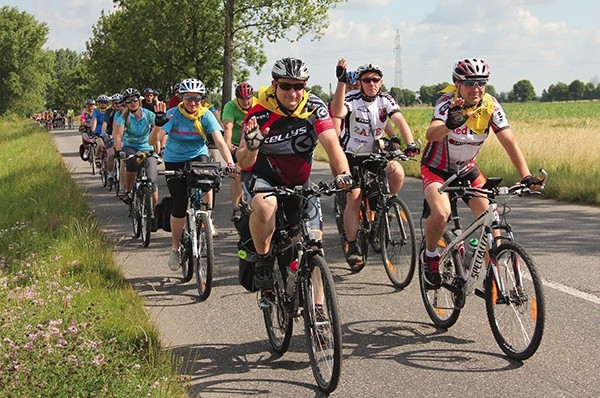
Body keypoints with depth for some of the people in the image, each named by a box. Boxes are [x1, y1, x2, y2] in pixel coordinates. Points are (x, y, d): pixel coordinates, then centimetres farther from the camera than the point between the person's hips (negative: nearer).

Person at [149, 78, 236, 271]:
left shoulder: (206, 115, -13)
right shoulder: (173, 114, -16)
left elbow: (219, 141, -23)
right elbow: (153, 141, -24)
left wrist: (230, 163, -39)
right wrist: (158, 125, -45)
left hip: (198, 156, 1)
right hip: (175, 161, -1)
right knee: (179, 205, -11)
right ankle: (175, 247, 10)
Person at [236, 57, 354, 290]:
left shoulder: (314, 108, -15)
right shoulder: (260, 114, -20)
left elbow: (331, 143, -26)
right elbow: (243, 163, -20)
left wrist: (343, 174, -46)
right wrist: (251, 146, -44)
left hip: (298, 182, 3)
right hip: (261, 176, -3)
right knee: (265, 205, -38)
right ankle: (263, 260, -14)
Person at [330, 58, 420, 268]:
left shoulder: (385, 100, -4)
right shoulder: (352, 100, -16)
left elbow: (400, 121, -17)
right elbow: (337, 113, -38)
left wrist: (410, 143, -35)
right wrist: (341, 81, -46)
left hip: (374, 154, 3)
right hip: (351, 156, -3)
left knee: (397, 171, -25)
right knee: (354, 198, -17)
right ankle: (352, 247, -6)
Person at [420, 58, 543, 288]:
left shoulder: (490, 106, -15)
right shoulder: (448, 103, -25)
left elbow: (509, 141, -20)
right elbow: (430, 134, -43)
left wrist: (526, 176, -33)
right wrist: (450, 125, -66)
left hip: (466, 170, 4)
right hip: (436, 168, -4)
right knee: (441, 213, -29)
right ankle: (430, 256, 0)